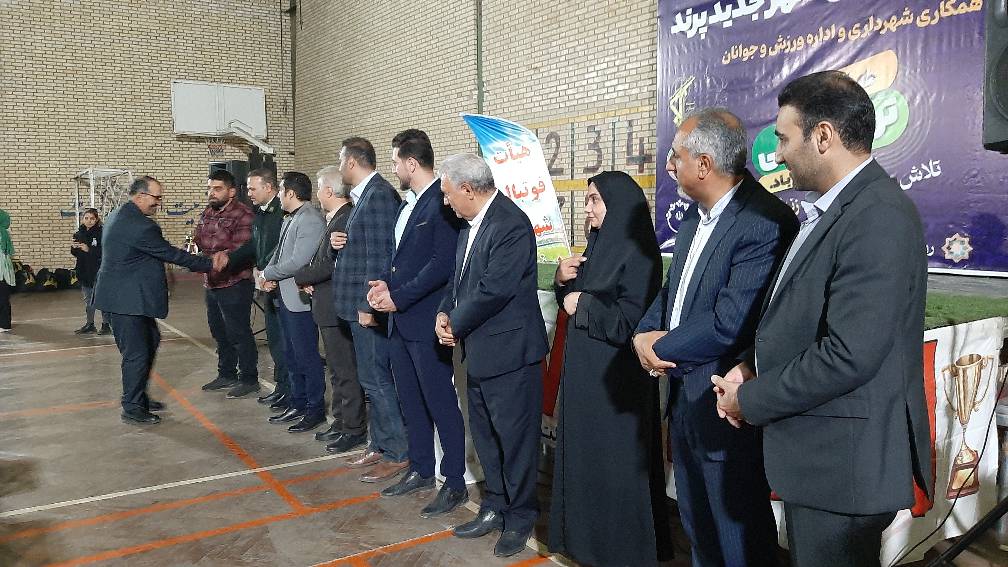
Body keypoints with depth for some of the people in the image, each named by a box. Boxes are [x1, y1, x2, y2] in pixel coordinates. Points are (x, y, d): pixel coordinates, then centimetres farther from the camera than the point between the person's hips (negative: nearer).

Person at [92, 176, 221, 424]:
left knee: (150, 341, 19)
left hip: (124, 295, 11)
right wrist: (210, 264, -13)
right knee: (137, 353, -1)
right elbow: (171, 254, -19)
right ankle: (132, 408, 12)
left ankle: (138, 397, 29)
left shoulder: (119, 214, 11)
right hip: (126, 299, -11)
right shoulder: (139, 225, -23)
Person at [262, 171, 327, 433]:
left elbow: (298, 261, -23)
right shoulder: (290, 219, 15)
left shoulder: (311, 220, -17)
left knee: (307, 356, -1)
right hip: (284, 297, 10)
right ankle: (298, 404, 28)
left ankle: (315, 409, 10)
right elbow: (279, 252, 19)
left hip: (300, 300, -10)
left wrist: (268, 273, -9)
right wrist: (269, 277, 0)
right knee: (291, 355, 17)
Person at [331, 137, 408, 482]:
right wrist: (340, 243, 2)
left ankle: (397, 454, 8)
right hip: (359, 304, 10)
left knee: (376, 379, -3)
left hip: (370, 306, -10)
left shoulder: (378, 195, -17)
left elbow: (379, 255, -22)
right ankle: (379, 446, 27)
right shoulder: (365, 195, 14)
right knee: (372, 379, 16)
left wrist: (368, 305, -22)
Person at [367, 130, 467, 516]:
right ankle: (421, 471, 32)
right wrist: (386, 283, 2)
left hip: (426, 321, -9)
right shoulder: (407, 204, 15)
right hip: (400, 320, 10)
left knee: (440, 402, 0)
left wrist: (399, 296, -16)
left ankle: (455, 483, 13)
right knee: (410, 400, 17)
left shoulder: (442, 202, -14)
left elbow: (442, 263, -21)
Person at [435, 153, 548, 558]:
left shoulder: (511, 225, -20)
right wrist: (444, 313, 0)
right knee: (485, 436, 19)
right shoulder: (472, 224, 11)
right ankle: (495, 508, 34)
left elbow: (493, 291, -24)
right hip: (479, 350, 10)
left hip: (509, 351, -10)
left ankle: (520, 518, 22)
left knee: (515, 437, 5)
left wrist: (456, 325, -12)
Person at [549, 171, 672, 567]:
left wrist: (582, 304, -14)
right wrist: (563, 281, -5)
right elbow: (576, 301, 14)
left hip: (616, 378, -8)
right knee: (586, 454, 17)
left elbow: (630, 323, -23)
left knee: (614, 460, 4)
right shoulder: (598, 245, 9)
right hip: (585, 370, 9)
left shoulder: (637, 253, -16)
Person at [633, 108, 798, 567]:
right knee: (697, 528, 25)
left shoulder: (765, 222, -22)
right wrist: (646, 332, -7)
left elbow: (729, 324, -27)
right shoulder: (695, 215, 8)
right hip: (685, 396, 9)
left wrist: (660, 347, -12)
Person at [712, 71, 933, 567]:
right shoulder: (832, 209, 9)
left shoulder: (878, 216, -22)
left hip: (843, 459, -9)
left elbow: (849, 355, -27)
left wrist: (751, 400, -15)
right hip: (818, 452, 9)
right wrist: (749, 367, 0)